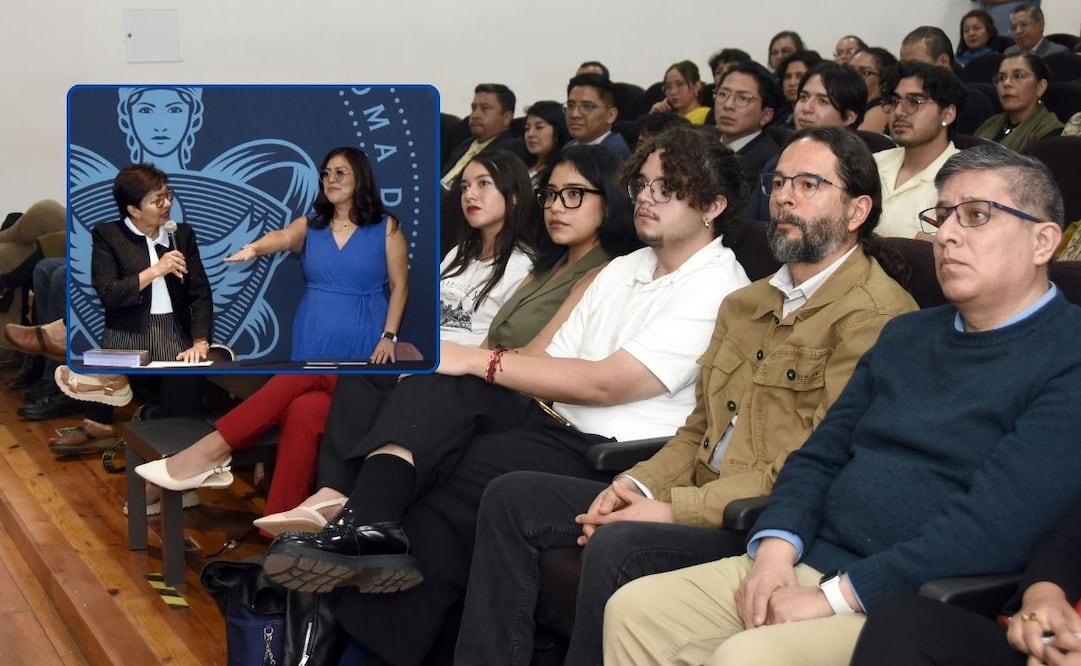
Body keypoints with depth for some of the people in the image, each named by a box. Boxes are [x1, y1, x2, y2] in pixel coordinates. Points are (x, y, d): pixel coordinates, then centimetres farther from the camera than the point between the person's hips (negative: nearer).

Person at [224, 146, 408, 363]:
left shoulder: (385, 227, -1)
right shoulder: (310, 224, 5)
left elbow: (399, 285, -1)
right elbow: (283, 237, -16)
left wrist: (389, 336, -9)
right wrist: (254, 248, -38)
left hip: (363, 336, -2)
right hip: (314, 334, 2)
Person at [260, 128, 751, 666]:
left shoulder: (718, 288, -7)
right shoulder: (624, 268, 20)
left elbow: (606, 383, -16)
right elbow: (552, 363, 12)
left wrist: (478, 360, -12)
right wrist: (455, 365, -6)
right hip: (553, 421, 7)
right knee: (441, 385, -20)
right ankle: (364, 522, -37)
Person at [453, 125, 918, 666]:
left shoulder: (874, 313, -11)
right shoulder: (745, 303, 20)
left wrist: (677, 509, -18)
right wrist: (641, 482, 1)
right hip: (701, 496, 9)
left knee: (618, 548, -33)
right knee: (513, 497, 1)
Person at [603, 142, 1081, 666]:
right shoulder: (907, 335, 18)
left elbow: (996, 523, -20)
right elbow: (819, 456, 17)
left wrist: (836, 596, -19)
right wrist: (775, 548, -3)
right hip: (806, 563, 8)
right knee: (635, 611, -4)